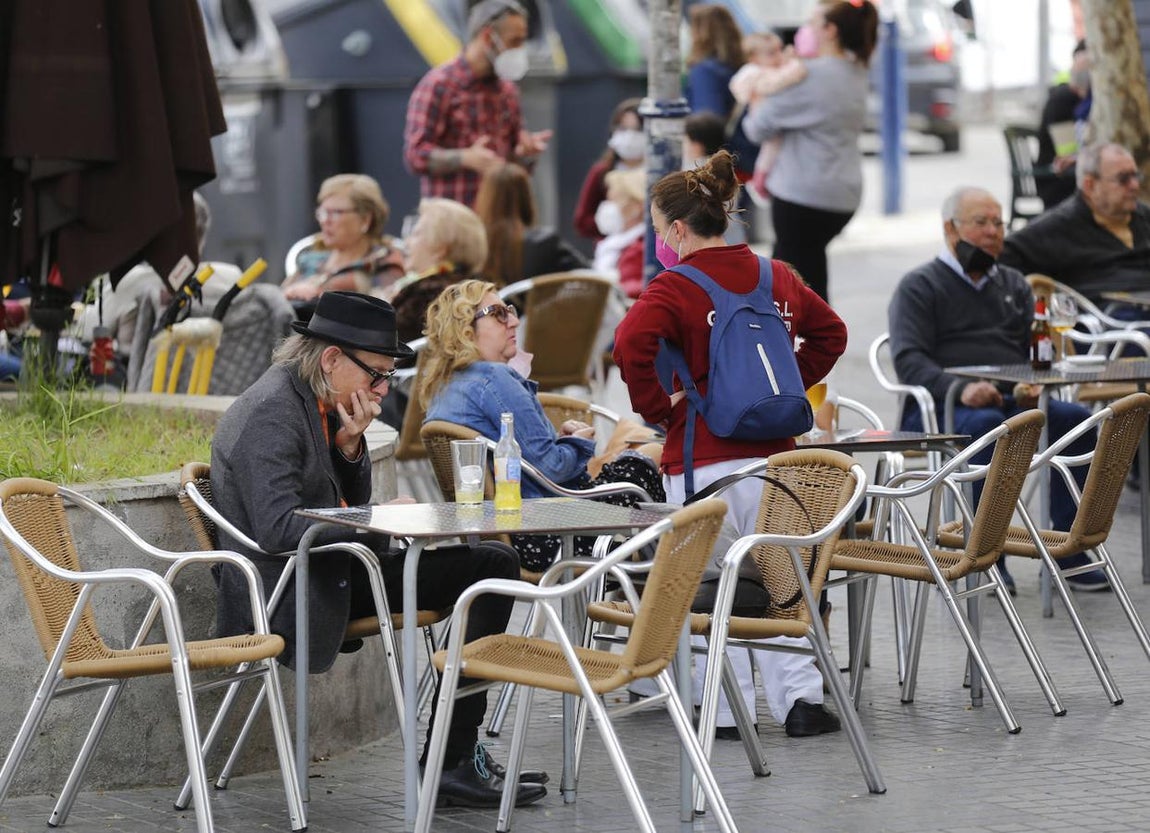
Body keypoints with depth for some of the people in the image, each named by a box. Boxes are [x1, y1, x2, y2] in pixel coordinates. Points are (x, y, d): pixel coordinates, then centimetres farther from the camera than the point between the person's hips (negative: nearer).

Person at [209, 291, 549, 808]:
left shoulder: (322, 405, 12)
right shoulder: (272, 412, -18)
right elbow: (277, 529, -27)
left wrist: (351, 447, -3)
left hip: (330, 571, 10)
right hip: (293, 595, -10)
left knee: (494, 565, 5)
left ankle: (455, 758, 2)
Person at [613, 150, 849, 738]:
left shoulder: (675, 289, -11)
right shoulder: (777, 276, 9)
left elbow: (632, 345, -27)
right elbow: (830, 333, 21)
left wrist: (659, 408, -13)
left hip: (702, 456, -6)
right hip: (772, 449, 6)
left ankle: (729, 710, 6)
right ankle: (799, 696, 9)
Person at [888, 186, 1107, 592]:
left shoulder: (1014, 285, 25)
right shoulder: (919, 286, 6)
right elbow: (909, 359, -8)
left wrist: (1033, 385, -8)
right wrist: (958, 389, -27)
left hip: (1014, 402, 5)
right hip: (939, 407, -5)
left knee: (1077, 418, -22)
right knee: (985, 424, -38)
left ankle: (1068, 552, -18)